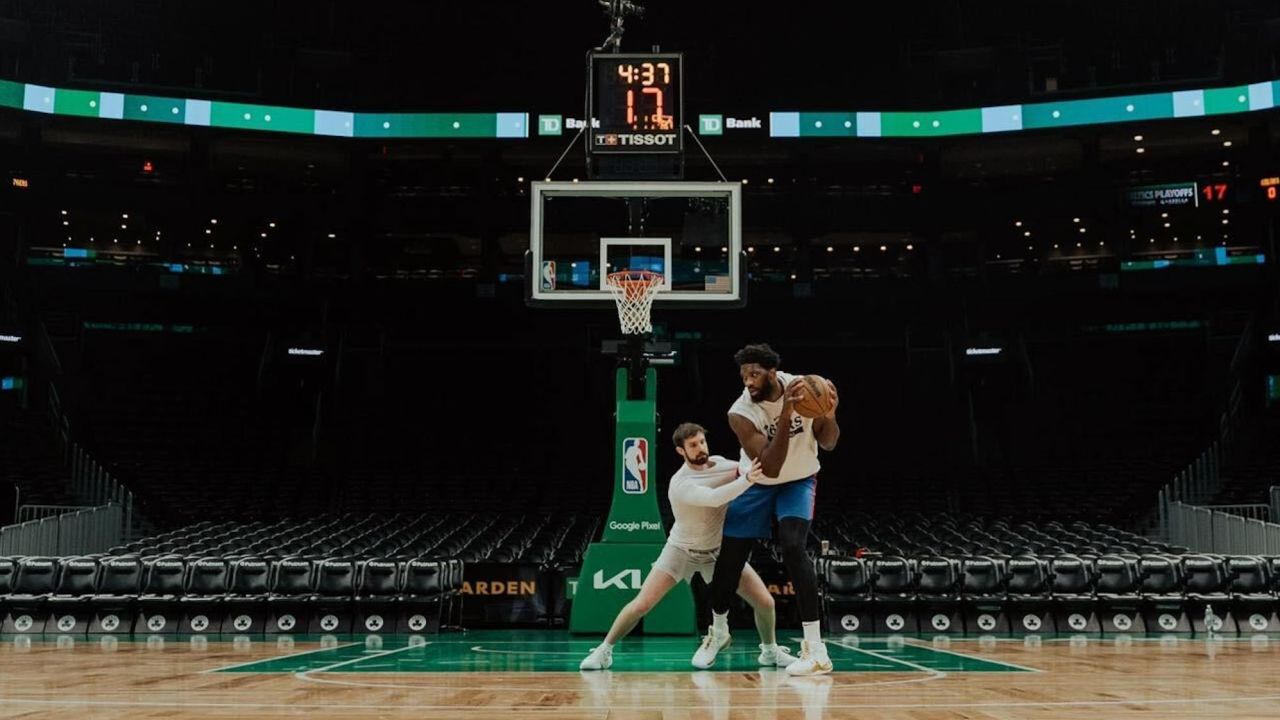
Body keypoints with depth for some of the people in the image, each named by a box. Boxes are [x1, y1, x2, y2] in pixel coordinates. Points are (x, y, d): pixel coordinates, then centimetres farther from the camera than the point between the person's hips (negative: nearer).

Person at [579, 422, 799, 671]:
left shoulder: (718, 462, -9)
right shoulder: (680, 484, -29)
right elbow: (713, 498, -45)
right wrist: (747, 480, -57)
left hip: (719, 549, 4)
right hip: (682, 549, -4)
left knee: (765, 601, -3)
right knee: (641, 605, -13)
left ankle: (770, 651, 24)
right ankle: (604, 651, 7)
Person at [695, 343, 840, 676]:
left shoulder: (803, 387, -20)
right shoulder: (740, 413, -27)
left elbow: (828, 443, -8)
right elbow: (770, 467, -35)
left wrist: (829, 415, -31)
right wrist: (786, 414, -45)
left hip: (799, 480, -1)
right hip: (757, 484, 1)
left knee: (793, 547, -25)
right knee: (730, 558, 3)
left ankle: (815, 648, -25)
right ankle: (718, 629, 34)